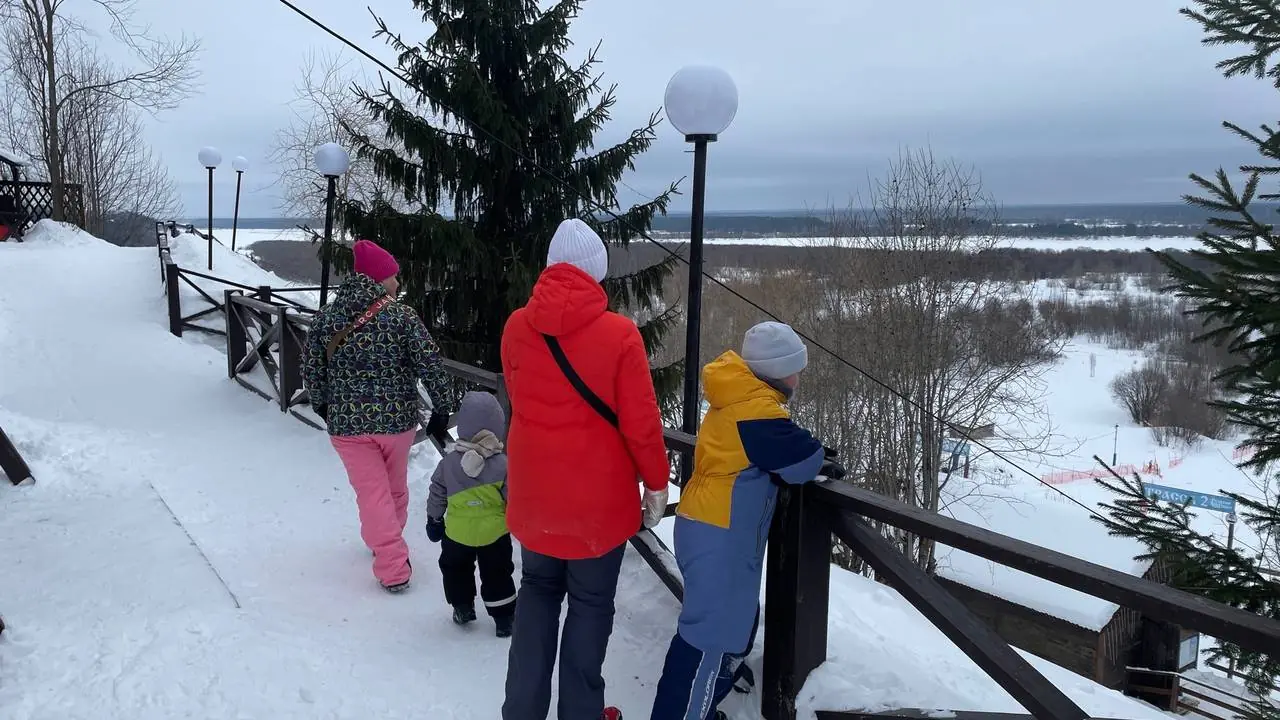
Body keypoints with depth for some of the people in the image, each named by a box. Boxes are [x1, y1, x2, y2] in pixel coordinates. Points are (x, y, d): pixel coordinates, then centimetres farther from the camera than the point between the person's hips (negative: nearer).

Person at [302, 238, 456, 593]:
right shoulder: (401, 316, -11)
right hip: (397, 418, -1)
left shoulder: (326, 317, -2)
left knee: (373, 494, 6)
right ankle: (389, 544, 41)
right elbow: (431, 366, -14)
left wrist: (323, 405, 20)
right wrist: (441, 410, -3)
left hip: (347, 422, 1)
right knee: (395, 488, 21)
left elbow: (311, 369, 4)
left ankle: (394, 568, 4)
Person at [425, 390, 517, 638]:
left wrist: (434, 520, 15)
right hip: (495, 533, -1)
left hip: (457, 532, 1)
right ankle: (504, 619, 19)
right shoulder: (503, 465, -16)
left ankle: (463, 608, 32)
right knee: (497, 575, 14)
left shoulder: (448, 462, -9)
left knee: (455, 569, 25)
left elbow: (437, 495, 1)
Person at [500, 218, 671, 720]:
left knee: (538, 589, 22)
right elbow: (641, 423, -13)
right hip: (598, 496, -4)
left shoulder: (517, 327, -4)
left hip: (533, 490, 4)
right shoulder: (620, 334, -18)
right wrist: (656, 482, 1)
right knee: (591, 603, 14)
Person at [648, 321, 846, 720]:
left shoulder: (742, 399, 12)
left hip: (718, 533, 11)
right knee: (712, 637, -5)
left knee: (737, 622, 20)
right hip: (719, 538, -11)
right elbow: (799, 459, -16)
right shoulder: (756, 409, -20)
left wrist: (815, 455, 3)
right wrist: (824, 461, 5)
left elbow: (779, 449, 17)